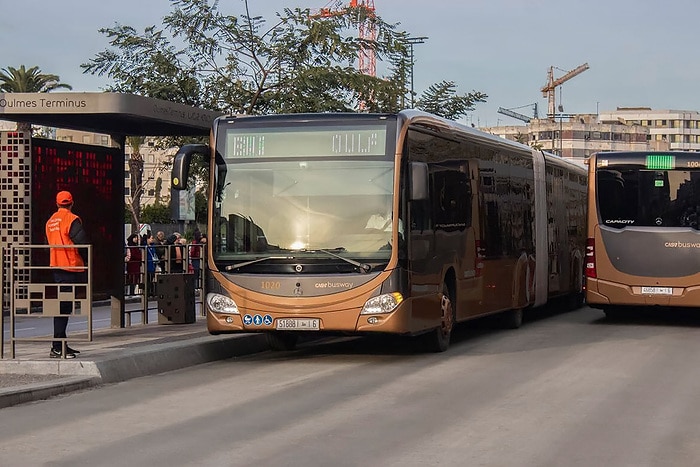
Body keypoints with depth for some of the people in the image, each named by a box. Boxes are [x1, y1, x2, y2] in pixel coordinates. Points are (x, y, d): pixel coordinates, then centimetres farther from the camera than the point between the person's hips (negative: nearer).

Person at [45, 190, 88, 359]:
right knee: (64, 306, -9)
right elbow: (82, 243, -15)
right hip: (71, 266, -8)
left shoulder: (50, 221, 13)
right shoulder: (72, 220, -12)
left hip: (56, 266, 8)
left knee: (62, 305, 15)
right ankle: (57, 347, -13)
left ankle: (61, 344, 20)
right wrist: (87, 262, 0)